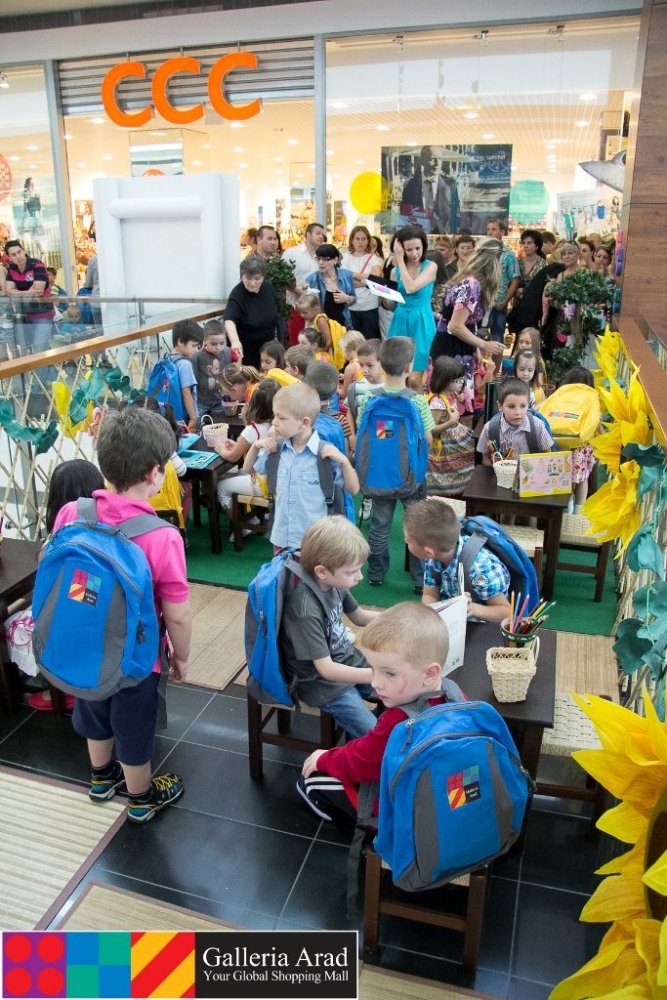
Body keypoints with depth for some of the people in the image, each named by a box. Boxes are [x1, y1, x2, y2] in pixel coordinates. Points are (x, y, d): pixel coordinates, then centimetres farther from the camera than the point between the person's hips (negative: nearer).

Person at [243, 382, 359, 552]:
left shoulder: (326, 453, -15)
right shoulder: (277, 449, -1)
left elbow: (353, 490, -8)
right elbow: (248, 469, 17)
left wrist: (344, 461, -23)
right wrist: (256, 446, 0)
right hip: (281, 536, 5)